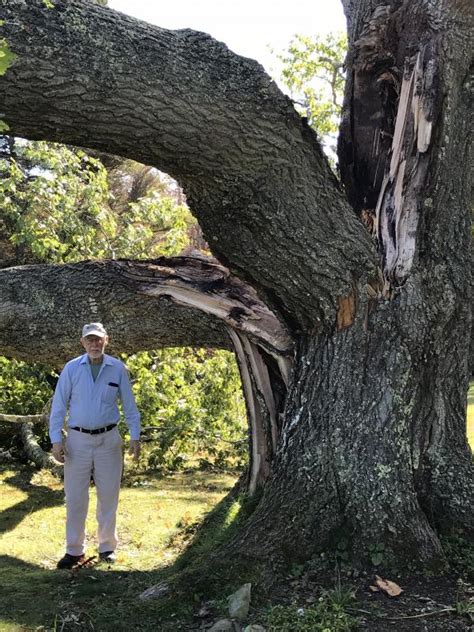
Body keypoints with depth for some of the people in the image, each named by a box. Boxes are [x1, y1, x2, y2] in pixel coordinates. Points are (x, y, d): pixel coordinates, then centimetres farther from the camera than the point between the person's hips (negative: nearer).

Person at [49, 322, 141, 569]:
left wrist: (135, 436, 0)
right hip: (78, 440, 0)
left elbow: (129, 405, 6)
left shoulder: (118, 368, 1)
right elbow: (58, 406, 0)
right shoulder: (71, 368, -1)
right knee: (75, 497, 3)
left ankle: (107, 547, 20)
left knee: (108, 496, 7)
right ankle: (74, 550, 14)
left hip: (108, 440, 0)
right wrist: (56, 439, -7)